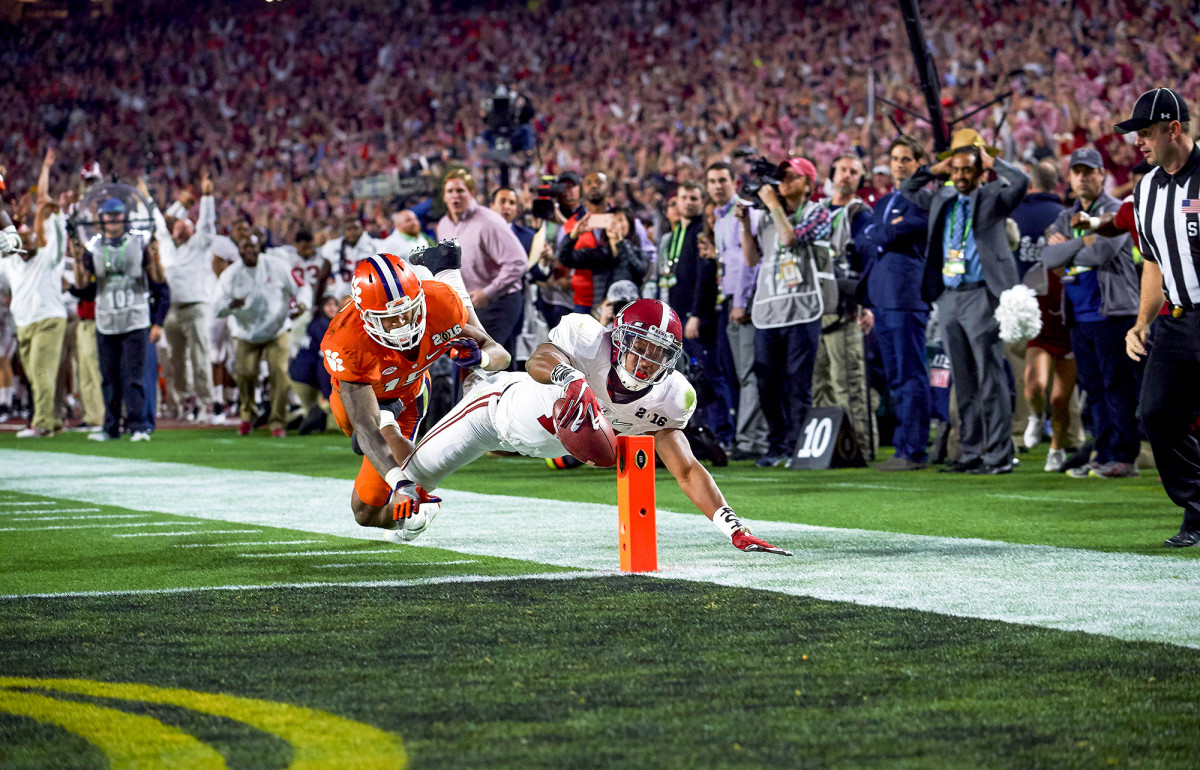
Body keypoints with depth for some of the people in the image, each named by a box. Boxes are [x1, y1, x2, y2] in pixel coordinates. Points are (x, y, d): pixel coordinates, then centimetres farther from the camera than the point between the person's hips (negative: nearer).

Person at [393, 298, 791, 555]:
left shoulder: (667, 402, -29)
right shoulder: (590, 339, -41)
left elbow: (687, 471, -30)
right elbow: (539, 361, -59)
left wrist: (734, 528, -42)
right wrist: (573, 378, -81)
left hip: (549, 442, 4)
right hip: (504, 406, -4)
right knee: (419, 473, 11)